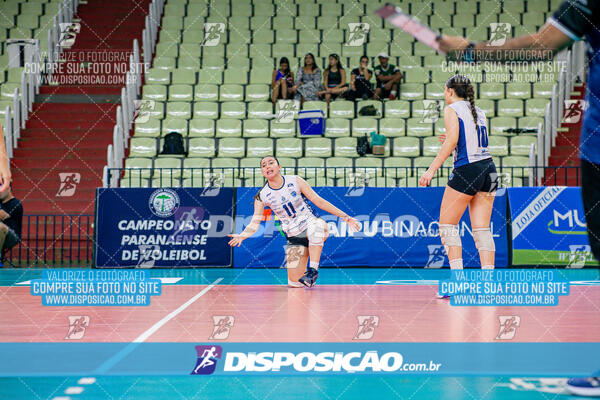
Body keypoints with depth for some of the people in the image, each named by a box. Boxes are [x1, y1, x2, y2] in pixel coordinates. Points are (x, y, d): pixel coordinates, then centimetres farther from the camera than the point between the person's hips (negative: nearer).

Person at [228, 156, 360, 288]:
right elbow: (255, 223, -5)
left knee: (318, 224, -41)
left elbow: (319, 201, -3)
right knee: (294, 283, -5)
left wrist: (345, 217, -6)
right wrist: (242, 236, -27)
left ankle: (313, 269, -36)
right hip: (294, 238, 2)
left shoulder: (295, 181, -6)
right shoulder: (262, 197, -4)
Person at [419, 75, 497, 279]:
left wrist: (432, 169, -17)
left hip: (466, 171, -6)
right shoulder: (480, 112, 18)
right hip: (489, 170, 6)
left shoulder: (451, 109, -1)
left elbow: (452, 140, -15)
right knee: (482, 230, 6)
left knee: (447, 224, 3)